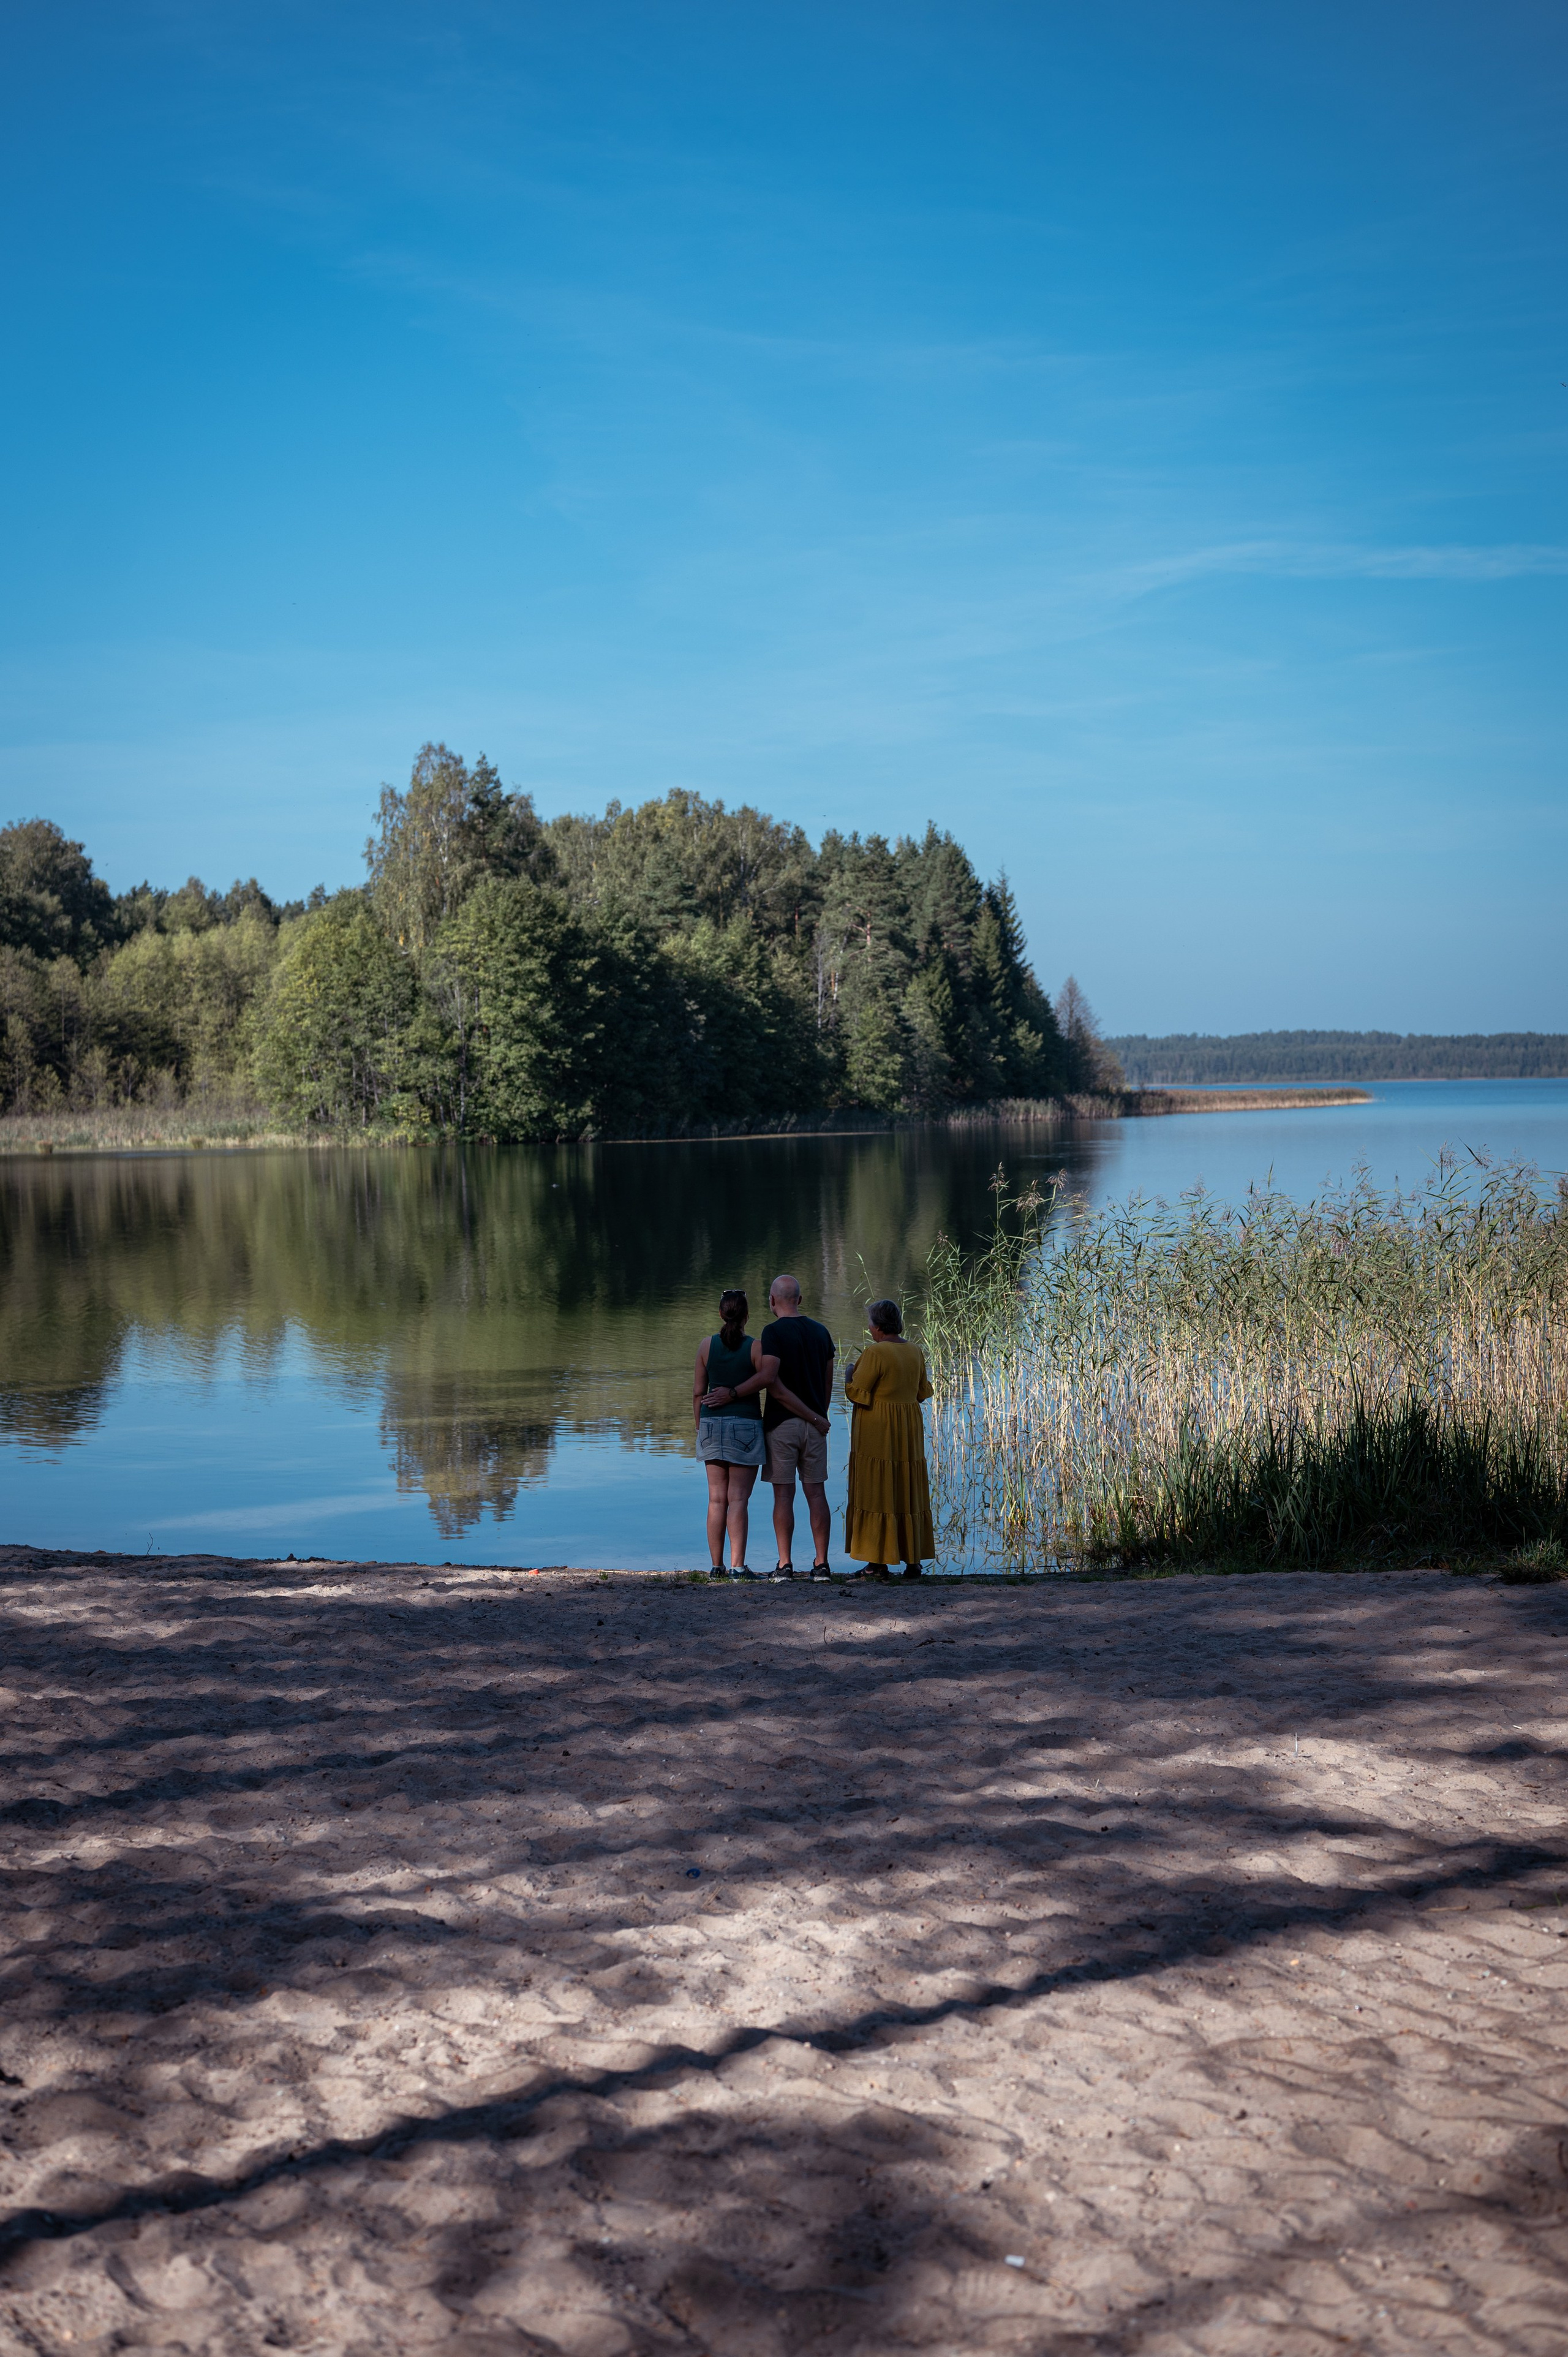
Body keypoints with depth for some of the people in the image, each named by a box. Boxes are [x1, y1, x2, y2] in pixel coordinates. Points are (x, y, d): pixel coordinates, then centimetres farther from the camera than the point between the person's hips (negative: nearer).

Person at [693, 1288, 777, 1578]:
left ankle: (716, 1565, 10)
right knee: (738, 1498, -3)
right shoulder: (755, 1347, -5)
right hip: (746, 1423, -3)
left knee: (717, 1498, 8)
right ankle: (737, 1565, -6)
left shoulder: (708, 1345, 4)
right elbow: (767, 1376, -21)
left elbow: (698, 1392, 4)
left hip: (712, 1424, 3)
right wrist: (734, 1393, -11)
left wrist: (700, 1427, 13)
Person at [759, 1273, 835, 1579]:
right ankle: (821, 1563, 5)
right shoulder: (821, 1331, 8)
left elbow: (774, 1384, -18)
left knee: (784, 1495, -1)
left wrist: (815, 1418, -12)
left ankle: (785, 1564, 0)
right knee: (816, 1493, 6)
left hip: (782, 1423, -4)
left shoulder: (773, 1332, -9)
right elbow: (828, 1384, 12)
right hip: (814, 1426, 5)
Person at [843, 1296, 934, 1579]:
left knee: (876, 1493, 0)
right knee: (909, 1493, 11)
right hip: (909, 1429, 6)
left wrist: (849, 1373, 5)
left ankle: (878, 1562, -1)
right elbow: (923, 1391, 15)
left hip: (877, 1431, -6)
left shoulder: (875, 1353, -15)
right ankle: (913, 1560, 12)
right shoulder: (915, 1352, 6)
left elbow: (857, 1393, -15)